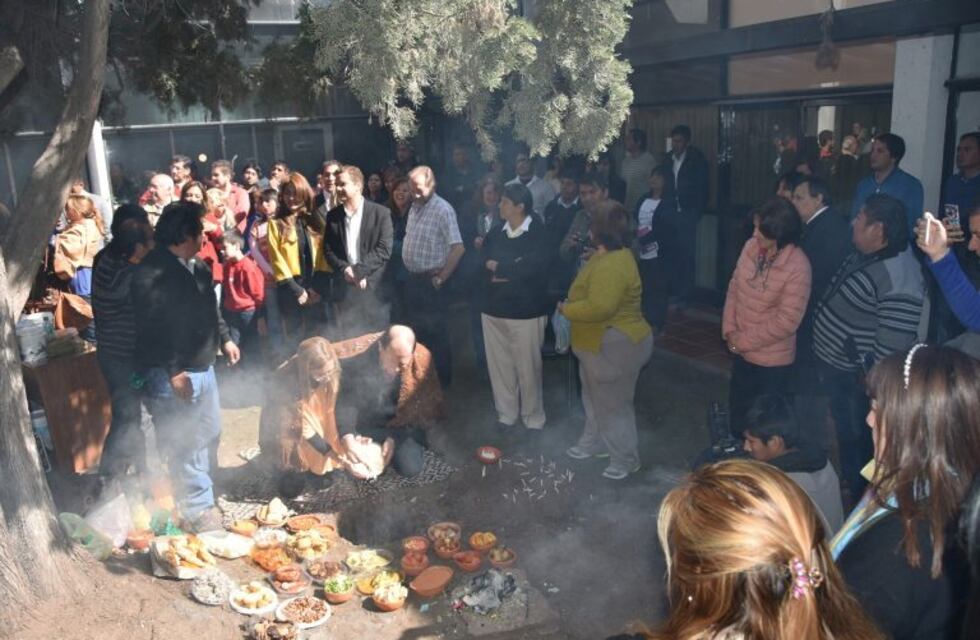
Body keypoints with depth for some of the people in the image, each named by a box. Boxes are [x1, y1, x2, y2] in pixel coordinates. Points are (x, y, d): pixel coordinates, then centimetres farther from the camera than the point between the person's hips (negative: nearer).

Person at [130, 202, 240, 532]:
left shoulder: (196, 267, 10)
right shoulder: (150, 274, -19)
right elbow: (150, 329, -23)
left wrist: (224, 338, 20)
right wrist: (173, 372, -23)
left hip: (202, 366, 10)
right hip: (172, 375, -10)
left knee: (209, 434, 19)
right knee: (184, 444, -2)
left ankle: (201, 492, 36)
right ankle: (198, 510, 10)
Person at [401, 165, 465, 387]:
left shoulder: (443, 210, -16)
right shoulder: (415, 206, 9)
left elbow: (458, 248, -23)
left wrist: (440, 279, -18)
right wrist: (409, 273, 11)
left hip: (431, 281, -8)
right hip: (412, 279, 8)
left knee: (436, 332, 3)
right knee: (415, 329, 17)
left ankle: (442, 379, 18)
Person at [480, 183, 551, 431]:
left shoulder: (538, 232, -7)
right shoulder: (496, 232, 8)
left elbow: (532, 268, -18)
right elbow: (482, 265, 0)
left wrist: (499, 267, -7)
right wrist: (513, 269, -16)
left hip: (525, 311, -5)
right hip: (494, 308, 5)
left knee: (527, 366, 3)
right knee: (499, 364, 11)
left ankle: (533, 418, 20)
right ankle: (506, 413, 27)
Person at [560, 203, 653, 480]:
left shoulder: (612, 265, -28)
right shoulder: (609, 255, 7)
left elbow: (599, 308, -36)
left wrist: (566, 309, -21)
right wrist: (572, 305, 3)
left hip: (614, 346, -11)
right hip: (601, 343, 11)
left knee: (614, 405, 5)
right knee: (596, 398, 25)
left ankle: (626, 459, 21)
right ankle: (595, 442, 43)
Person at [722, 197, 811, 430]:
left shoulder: (797, 266, -24)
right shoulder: (751, 246, -8)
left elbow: (787, 321, -23)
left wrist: (744, 341, -16)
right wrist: (729, 329, -6)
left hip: (772, 359, -6)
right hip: (742, 352, 6)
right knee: (737, 409, 24)